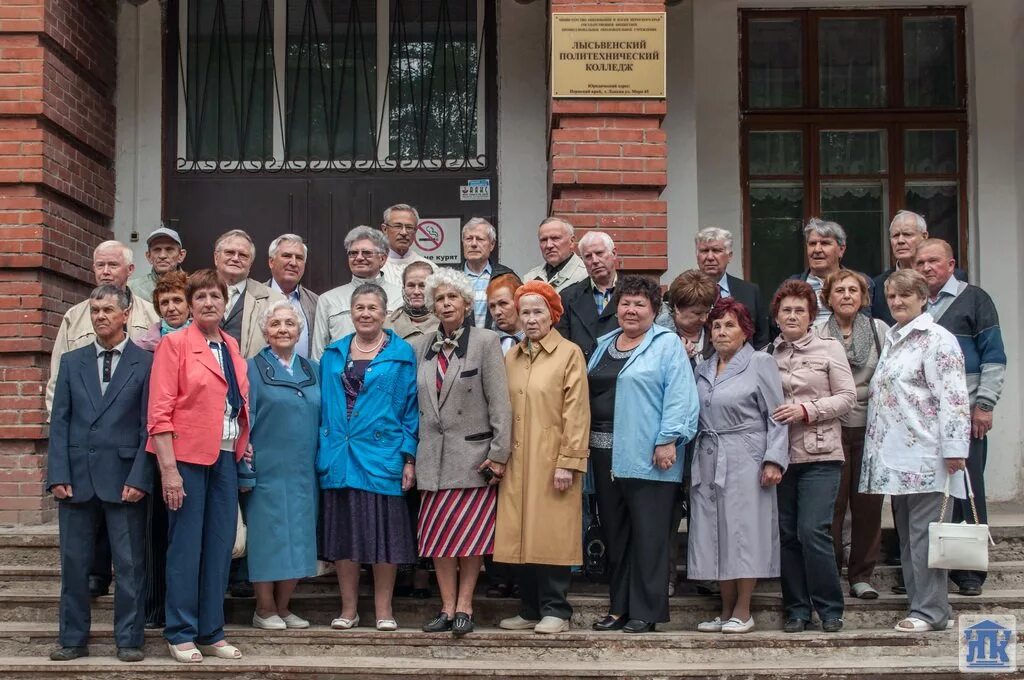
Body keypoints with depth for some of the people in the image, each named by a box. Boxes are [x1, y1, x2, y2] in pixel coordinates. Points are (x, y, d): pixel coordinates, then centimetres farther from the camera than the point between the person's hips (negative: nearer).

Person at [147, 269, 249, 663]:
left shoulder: (232, 347, 14)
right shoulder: (175, 344, -4)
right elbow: (160, 412, -10)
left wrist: (243, 446, 6)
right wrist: (168, 469, -16)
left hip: (225, 457, 6)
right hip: (187, 456, -6)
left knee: (220, 546, 8)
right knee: (186, 547, -1)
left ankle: (211, 633, 18)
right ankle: (181, 635, 11)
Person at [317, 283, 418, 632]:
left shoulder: (401, 355, 3)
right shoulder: (333, 354, 12)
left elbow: (410, 408, 0)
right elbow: (323, 406, 14)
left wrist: (409, 458, -6)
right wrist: (321, 452, 5)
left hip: (382, 457, -3)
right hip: (339, 457, 3)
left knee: (383, 533, 2)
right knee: (343, 532, 7)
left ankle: (383, 609, 12)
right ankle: (348, 608, 17)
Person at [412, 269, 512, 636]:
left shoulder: (486, 341, -2)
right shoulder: (420, 347, 11)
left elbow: (499, 402, -7)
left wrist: (499, 454, -12)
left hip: (472, 454, -4)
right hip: (432, 455, 4)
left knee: (470, 535, -1)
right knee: (438, 535, 4)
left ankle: (464, 606, 9)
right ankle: (447, 607, 12)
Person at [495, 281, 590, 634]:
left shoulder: (570, 353, -2)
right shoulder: (510, 357, 14)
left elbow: (577, 412, -7)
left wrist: (568, 462, -13)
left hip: (552, 462, -5)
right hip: (517, 462, 5)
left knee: (551, 535, -4)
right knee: (522, 536, 7)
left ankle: (555, 610, 5)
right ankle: (529, 610, 15)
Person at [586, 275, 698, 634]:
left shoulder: (667, 345, -3)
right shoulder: (604, 345, 17)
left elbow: (679, 397, -12)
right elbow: (588, 393, 18)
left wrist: (668, 441, -18)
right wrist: (585, 441, 12)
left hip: (647, 455, -7)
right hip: (606, 453, 7)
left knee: (648, 534, -3)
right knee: (615, 532, 12)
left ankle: (646, 611, 4)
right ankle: (619, 606, 20)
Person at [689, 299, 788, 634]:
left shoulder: (760, 363, -1)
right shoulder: (702, 369, 15)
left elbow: (776, 417, -5)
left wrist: (774, 460, -12)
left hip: (745, 460, -5)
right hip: (708, 461, 5)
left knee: (744, 531, -3)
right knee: (715, 534, 6)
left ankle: (743, 612, 5)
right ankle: (726, 611, 16)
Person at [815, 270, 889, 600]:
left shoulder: (879, 330, 5)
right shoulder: (817, 335, 2)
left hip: (870, 427, 2)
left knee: (868, 502, 6)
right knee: (832, 502, -1)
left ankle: (862, 575, 17)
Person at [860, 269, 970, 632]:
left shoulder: (937, 339, -7)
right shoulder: (891, 338, 18)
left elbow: (952, 397, -14)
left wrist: (954, 449, -19)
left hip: (925, 456, -8)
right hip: (896, 456, 8)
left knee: (924, 532, -5)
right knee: (906, 533, 11)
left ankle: (930, 610, 1)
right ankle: (919, 604, 18)